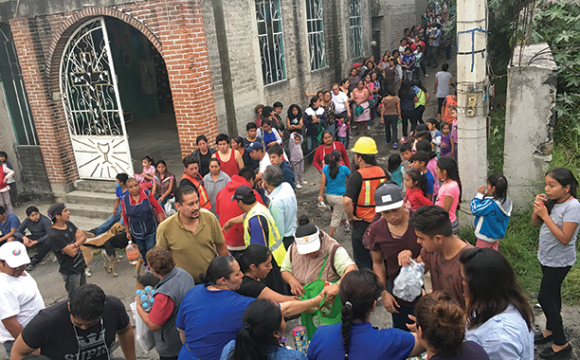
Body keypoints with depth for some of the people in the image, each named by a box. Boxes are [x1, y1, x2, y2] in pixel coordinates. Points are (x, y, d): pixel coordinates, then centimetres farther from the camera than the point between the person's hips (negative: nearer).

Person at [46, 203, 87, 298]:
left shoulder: (69, 224, 0)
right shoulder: (54, 235, -25)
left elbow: (84, 237, -4)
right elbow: (72, 253, -25)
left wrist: (74, 245, -22)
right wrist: (78, 240, -10)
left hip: (80, 265, 8)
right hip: (70, 271, -8)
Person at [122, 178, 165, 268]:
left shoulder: (147, 194, -13)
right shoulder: (125, 200, -7)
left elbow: (158, 208, -8)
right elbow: (125, 217, 3)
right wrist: (127, 231, 9)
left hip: (151, 229, -2)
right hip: (137, 232, 2)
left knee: (151, 249, -2)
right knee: (142, 250, 18)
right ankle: (147, 265, 40)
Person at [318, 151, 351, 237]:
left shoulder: (326, 168, -5)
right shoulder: (344, 169, -11)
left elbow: (323, 182, -9)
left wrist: (320, 196, -7)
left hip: (329, 196, 5)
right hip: (340, 196, -5)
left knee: (341, 211, 29)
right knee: (336, 217, 6)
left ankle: (346, 226, 52)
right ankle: (329, 237, 4)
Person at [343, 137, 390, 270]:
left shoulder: (357, 176, -20)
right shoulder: (384, 173, -3)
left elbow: (347, 201, -31)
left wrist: (350, 216, -14)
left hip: (362, 224, -5)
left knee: (362, 261, 11)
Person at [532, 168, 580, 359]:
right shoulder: (552, 201, -2)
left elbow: (564, 238, -26)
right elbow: (535, 223, 6)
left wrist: (545, 215, -27)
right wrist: (537, 208, -12)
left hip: (559, 261, -7)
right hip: (547, 257, 7)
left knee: (544, 298, -3)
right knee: (552, 295, 19)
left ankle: (561, 343, 10)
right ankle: (550, 331, 35)